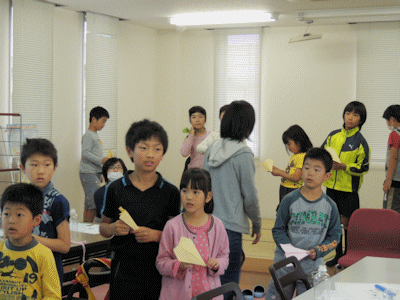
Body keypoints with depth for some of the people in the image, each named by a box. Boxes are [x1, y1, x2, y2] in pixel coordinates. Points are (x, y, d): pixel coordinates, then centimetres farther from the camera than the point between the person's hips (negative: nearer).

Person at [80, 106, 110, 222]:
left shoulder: (95, 135, 19)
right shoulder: (88, 135, -10)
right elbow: (85, 153, -20)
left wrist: (100, 173, 24)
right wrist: (101, 160, -24)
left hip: (95, 173, 10)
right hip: (88, 173, -10)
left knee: (88, 204, 10)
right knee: (94, 203, -14)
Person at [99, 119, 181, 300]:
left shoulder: (170, 192, 1)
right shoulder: (115, 189, 2)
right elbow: (103, 227, 9)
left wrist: (156, 235, -16)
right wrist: (114, 228, -12)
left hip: (158, 268, 0)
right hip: (123, 269, 0)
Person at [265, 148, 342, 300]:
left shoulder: (330, 206, -1)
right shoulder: (290, 200, -5)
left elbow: (334, 236, 5)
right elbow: (278, 230, 0)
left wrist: (317, 251, -12)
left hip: (313, 269, 1)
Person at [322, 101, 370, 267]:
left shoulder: (360, 142, -8)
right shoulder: (333, 135, 5)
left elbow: (363, 168, -7)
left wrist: (343, 166, -18)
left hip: (349, 188, -4)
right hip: (332, 185, 5)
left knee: (347, 222, 1)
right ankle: (338, 254, 23)